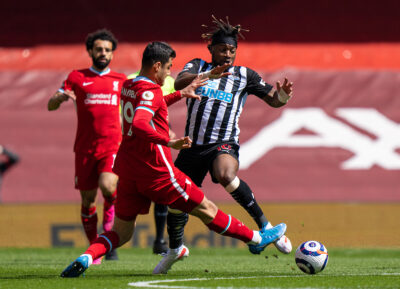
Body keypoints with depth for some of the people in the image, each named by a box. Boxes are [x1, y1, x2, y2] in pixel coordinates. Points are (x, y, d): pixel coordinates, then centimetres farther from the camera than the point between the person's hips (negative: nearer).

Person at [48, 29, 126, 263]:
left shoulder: (120, 80, 12)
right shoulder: (77, 77, 7)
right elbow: (51, 106, 5)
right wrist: (62, 97, -15)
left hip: (112, 145, 0)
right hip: (85, 147, 0)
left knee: (107, 185, -25)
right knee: (87, 199, 3)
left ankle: (109, 231, -2)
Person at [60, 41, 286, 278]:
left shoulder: (128, 87, 11)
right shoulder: (150, 91, -17)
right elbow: (139, 125, -34)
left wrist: (180, 94, 34)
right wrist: (169, 142, -37)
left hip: (127, 170, 8)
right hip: (155, 171, -8)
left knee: (121, 233, 9)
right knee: (206, 209, 7)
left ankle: (86, 257, -16)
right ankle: (256, 238, 20)